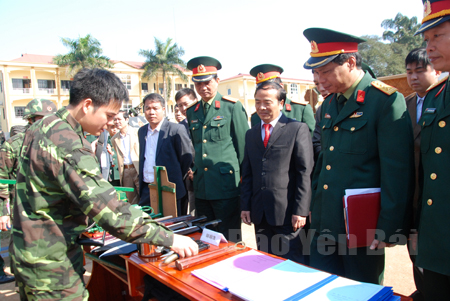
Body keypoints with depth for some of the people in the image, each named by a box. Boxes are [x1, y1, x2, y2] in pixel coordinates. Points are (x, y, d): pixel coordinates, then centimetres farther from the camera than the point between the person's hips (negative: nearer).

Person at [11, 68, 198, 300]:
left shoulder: (43, 127, 4)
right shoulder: (67, 145, -27)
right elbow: (109, 209, -33)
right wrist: (169, 239, -30)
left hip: (28, 251, 10)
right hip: (50, 263, -9)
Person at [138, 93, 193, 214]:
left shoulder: (177, 130, -9)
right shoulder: (142, 131, 11)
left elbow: (186, 158, -6)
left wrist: (175, 180, 2)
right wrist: (141, 183, 14)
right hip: (146, 190, 5)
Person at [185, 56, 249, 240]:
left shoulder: (232, 107, -4)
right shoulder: (191, 111, 12)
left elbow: (243, 144, -3)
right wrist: (194, 170, 12)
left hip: (226, 186, -5)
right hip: (201, 188, 5)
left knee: (229, 242, 4)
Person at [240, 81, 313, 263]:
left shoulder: (298, 129, -3)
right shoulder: (251, 134, 14)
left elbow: (305, 173, -7)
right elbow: (247, 174, 14)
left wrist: (300, 211, -12)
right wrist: (245, 206, 7)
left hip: (286, 213, -5)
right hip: (259, 214, 5)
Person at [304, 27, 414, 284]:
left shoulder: (386, 100, -13)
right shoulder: (329, 104, 10)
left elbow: (397, 171, -15)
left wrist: (388, 229, -15)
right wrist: (314, 208, 14)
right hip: (325, 225, 7)